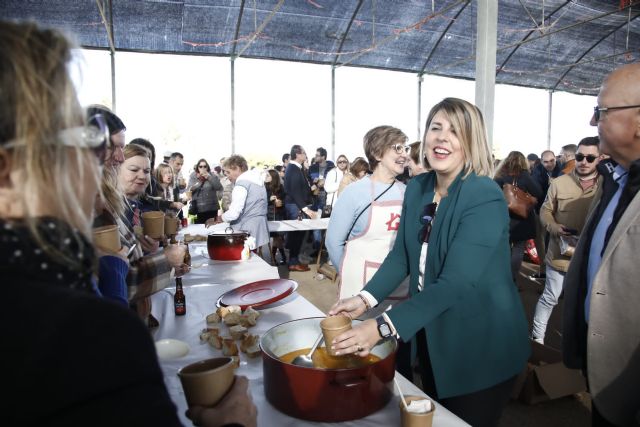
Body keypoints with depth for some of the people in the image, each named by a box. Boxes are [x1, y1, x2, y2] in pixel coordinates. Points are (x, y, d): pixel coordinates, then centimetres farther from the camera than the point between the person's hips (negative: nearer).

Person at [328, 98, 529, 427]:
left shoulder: (486, 197, -23)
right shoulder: (416, 188, -2)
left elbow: (455, 281, -30)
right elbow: (401, 255, 2)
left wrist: (384, 326, -34)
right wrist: (365, 299, -14)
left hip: (481, 344, -6)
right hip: (430, 335, 6)